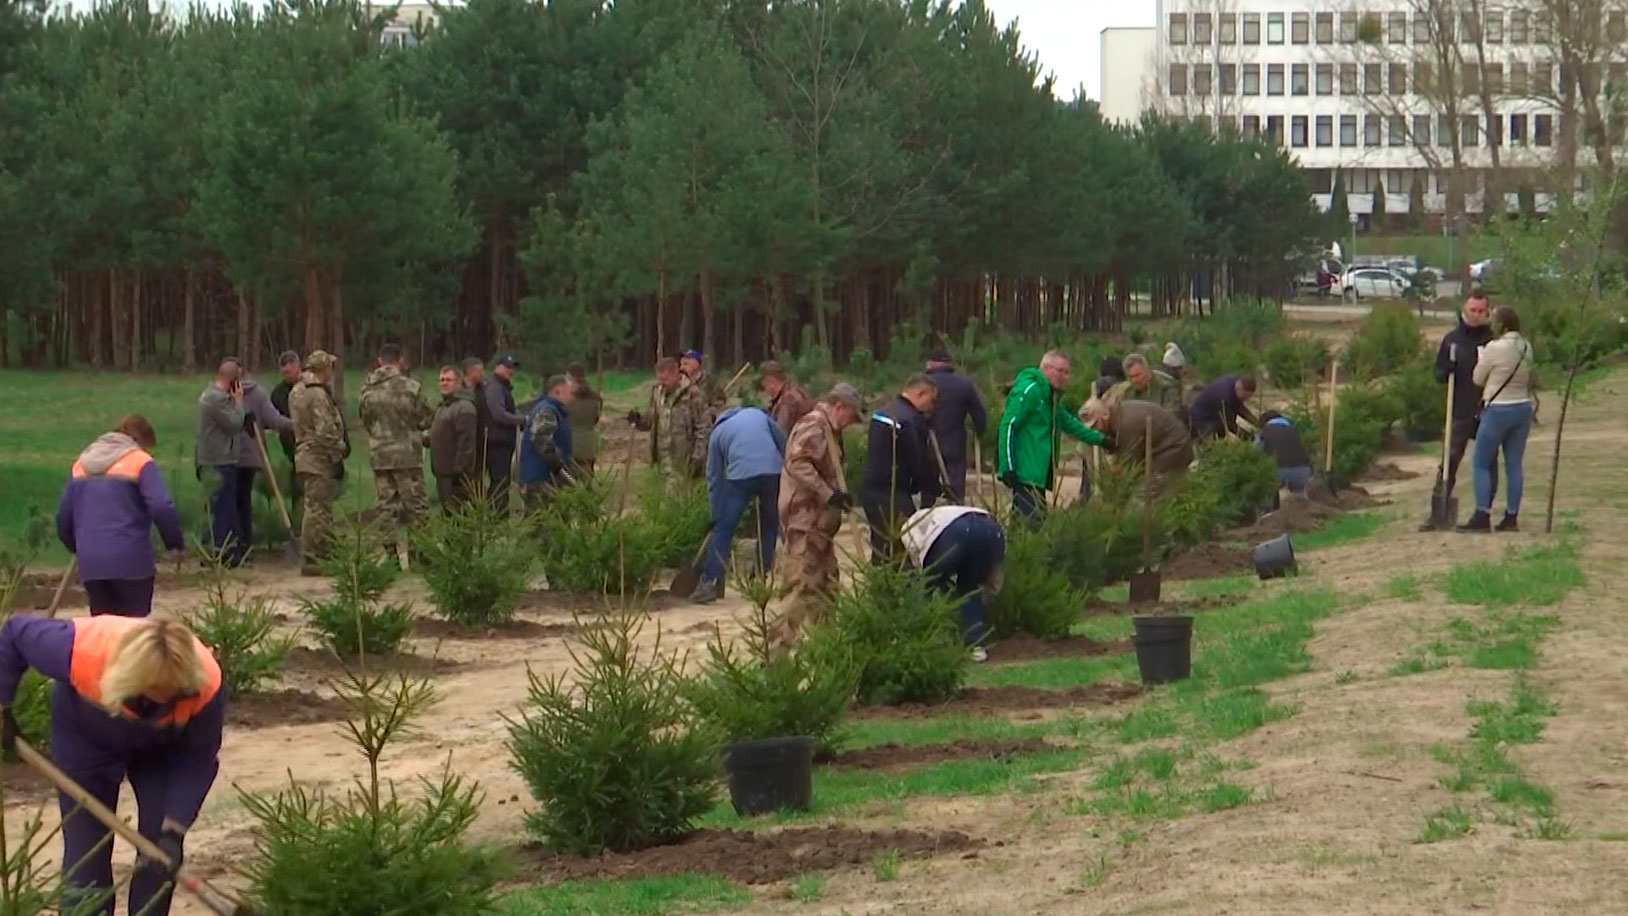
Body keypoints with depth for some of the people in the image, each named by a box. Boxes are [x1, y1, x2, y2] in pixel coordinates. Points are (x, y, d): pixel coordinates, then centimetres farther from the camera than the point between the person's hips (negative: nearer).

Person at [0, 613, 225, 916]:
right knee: (86, 852, -4)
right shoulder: (84, 650, -42)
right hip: (86, 739, -1)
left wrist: (173, 831, -31)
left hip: (160, 748, 1)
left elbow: (198, 759, -25)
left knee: (161, 851, -7)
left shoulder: (207, 686, -38)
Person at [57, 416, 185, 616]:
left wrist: (76, 547, 34)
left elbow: (63, 515, 19)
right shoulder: (140, 462, -2)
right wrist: (176, 543, -2)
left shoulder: (82, 464, 17)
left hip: (90, 564, 5)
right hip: (131, 561, -5)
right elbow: (162, 508, -15)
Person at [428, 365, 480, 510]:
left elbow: (466, 441, -21)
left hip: (457, 474, -10)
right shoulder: (442, 406, 18)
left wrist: (459, 469, -24)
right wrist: (427, 438, 10)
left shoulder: (464, 407, -16)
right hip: (443, 472, 10)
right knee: (447, 511, 16)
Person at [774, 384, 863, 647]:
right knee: (803, 585, -13)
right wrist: (829, 495, -27)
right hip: (805, 518, -11)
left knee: (826, 583, 17)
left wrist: (839, 495, 10)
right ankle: (780, 641, -13)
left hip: (819, 519, 11)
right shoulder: (813, 426, -14)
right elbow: (798, 464, -26)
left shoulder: (829, 430, 20)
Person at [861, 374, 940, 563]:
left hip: (870, 489, 10)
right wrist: (935, 488, 4)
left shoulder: (882, 413, 15)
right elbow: (920, 461, -13)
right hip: (891, 494, -10)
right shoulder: (911, 420, -16)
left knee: (880, 547, 16)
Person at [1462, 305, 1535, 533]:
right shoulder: (1527, 347, 5)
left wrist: (1480, 361, 10)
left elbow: (1478, 380, -4)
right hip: (1523, 408, 7)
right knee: (1514, 464, 8)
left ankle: (1482, 517, -5)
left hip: (1498, 410, -7)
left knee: (1481, 463, 1)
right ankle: (1511, 518, 8)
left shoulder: (1495, 348, -16)